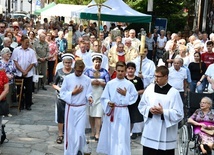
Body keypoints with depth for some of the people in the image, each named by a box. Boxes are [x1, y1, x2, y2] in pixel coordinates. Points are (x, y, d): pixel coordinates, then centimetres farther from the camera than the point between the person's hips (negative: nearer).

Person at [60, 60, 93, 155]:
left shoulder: (87, 80, 0)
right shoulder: (67, 78, -3)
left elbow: (88, 93, 2)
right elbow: (62, 94, -2)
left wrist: (89, 97, -19)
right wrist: (73, 93, -13)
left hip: (81, 109, 0)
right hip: (70, 108, 0)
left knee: (80, 133, -3)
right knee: (70, 133, 5)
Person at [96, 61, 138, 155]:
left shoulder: (129, 84, -1)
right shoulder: (110, 83, 1)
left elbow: (134, 98, 2)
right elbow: (103, 98, 1)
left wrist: (126, 94, -12)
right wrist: (108, 103, -17)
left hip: (123, 112, -1)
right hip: (111, 112, 2)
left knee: (121, 136, -4)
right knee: (110, 134, 11)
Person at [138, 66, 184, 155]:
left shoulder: (173, 92, -9)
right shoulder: (150, 88, 2)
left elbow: (179, 114, -10)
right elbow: (141, 106, 9)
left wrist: (163, 112, -19)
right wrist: (149, 109, -11)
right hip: (150, 132, 3)